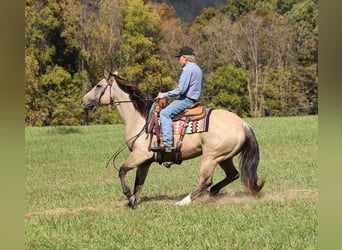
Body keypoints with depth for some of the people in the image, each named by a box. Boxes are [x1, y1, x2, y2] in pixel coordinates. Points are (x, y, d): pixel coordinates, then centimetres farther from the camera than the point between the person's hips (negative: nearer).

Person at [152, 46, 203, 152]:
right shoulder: (197, 68, 18)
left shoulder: (187, 69, -14)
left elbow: (180, 90, -20)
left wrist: (164, 95, -11)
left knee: (165, 113, -19)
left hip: (186, 100, -11)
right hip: (194, 99, 11)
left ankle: (167, 143, -31)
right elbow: (199, 87, 25)